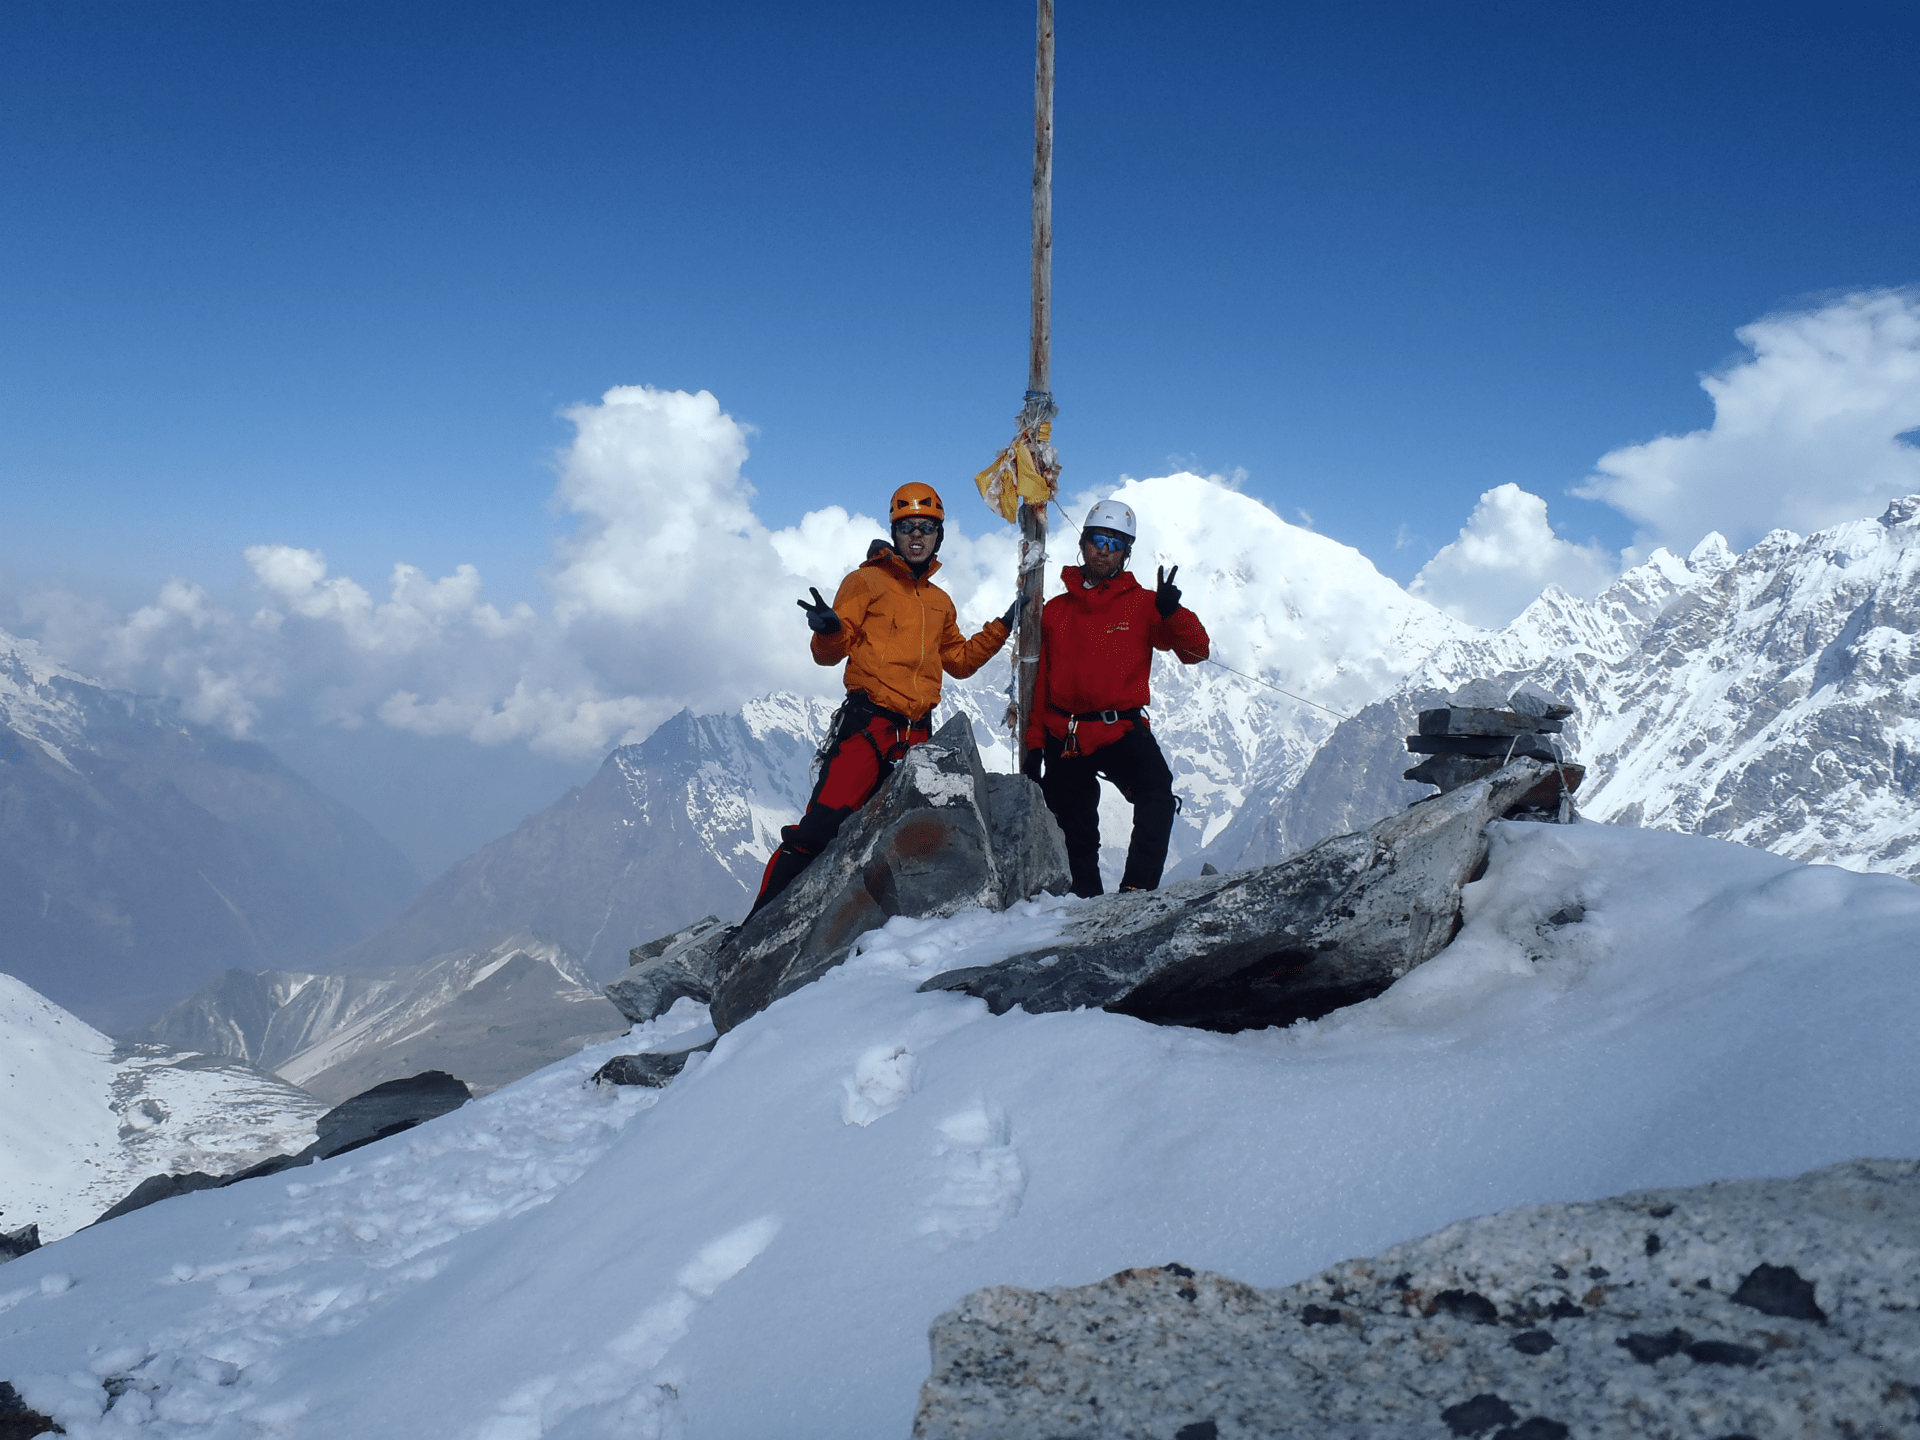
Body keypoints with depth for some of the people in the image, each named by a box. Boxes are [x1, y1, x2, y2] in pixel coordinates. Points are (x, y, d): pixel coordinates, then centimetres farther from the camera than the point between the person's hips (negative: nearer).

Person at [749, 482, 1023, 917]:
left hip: (916, 733, 7)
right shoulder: (867, 581, 4)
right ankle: (763, 918, -16)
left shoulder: (940, 602, 23)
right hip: (868, 722, -6)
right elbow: (831, 653, -4)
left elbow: (959, 661, 32)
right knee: (823, 827, -18)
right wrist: (829, 630, -27)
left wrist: (1002, 627, 24)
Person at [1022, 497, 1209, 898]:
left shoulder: (1142, 604, 5)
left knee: (1157, 793, -29)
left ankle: (1138, 888, -30)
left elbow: (1196, 651, -3)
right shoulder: (1054, 611, 10)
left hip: (1123, 731, -2)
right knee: (1076, 837, 9)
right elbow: (1037, 683, 13)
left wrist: (1172, 611, -22)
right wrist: (1033, 745, 9)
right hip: (1065, 739, 2)